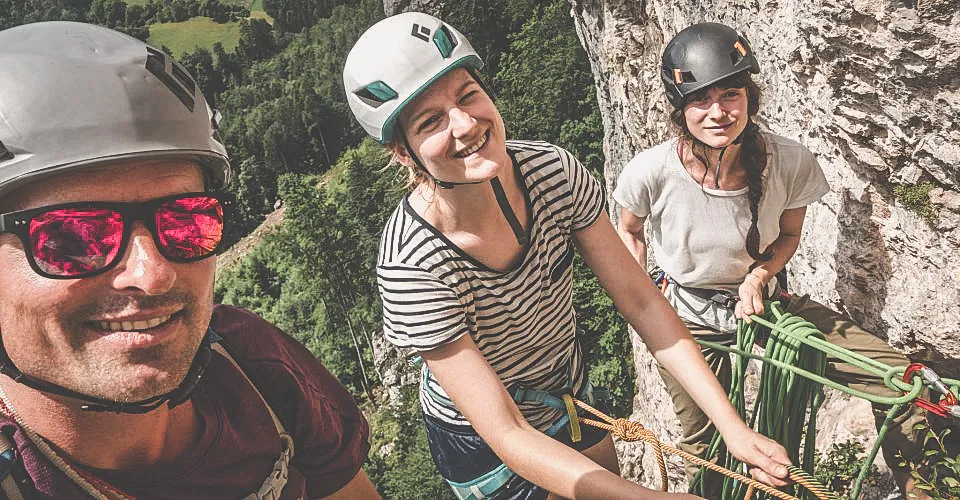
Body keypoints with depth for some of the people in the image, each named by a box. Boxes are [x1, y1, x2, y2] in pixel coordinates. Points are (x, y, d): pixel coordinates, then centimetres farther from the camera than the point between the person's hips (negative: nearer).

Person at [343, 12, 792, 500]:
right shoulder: (411, 266, -35)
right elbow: (507, 436, -32)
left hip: (570, 394, 4)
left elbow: (640, 299, -16)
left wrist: (733, 426, -20)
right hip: (479, 439, -3)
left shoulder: (554, 171, -23)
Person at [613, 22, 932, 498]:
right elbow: (629, 231, -3)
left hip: (761, 300, 2)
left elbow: (788, 235, -1)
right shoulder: (650, 172, -26)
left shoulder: (791, 162, -22)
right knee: (708, 453, 12)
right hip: (687, 319, -1)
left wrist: (758, 275, -19)